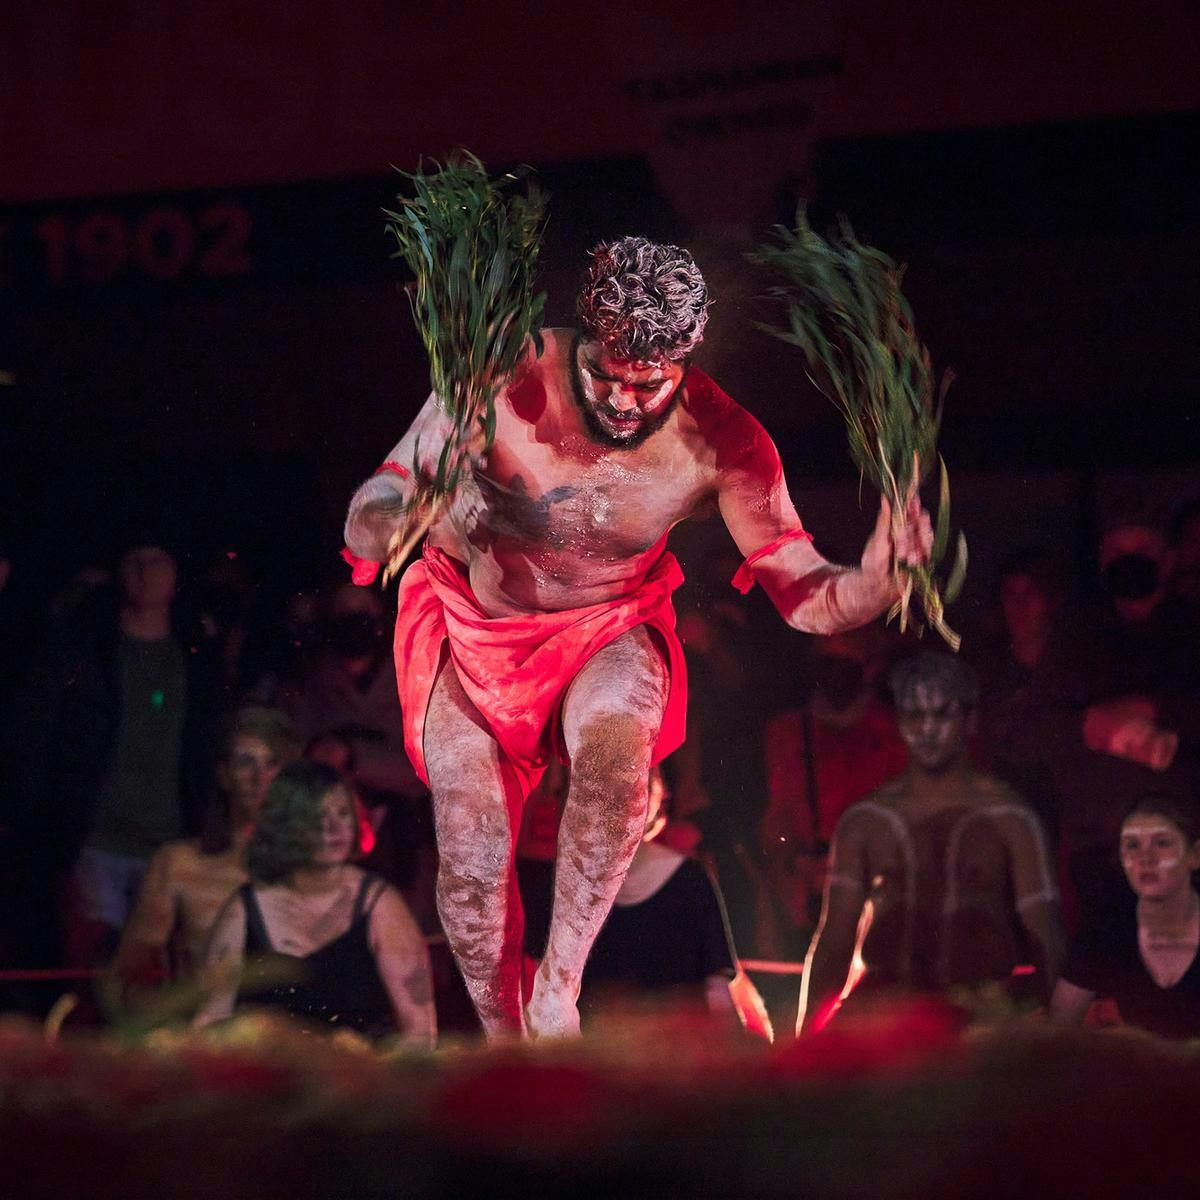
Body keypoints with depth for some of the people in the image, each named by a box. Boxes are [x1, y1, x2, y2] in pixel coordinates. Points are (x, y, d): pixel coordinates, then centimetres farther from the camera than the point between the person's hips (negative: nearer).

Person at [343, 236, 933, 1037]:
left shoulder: (720, 442, -22)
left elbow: (803, 593, -19)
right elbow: (371, 517, -26)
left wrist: (876, 582, -42)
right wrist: (405, 517, -51)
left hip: (605, 629, 0)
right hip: (472, 625, 0)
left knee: (617, 747, -34)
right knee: (472, 852, -14)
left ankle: (558, 992, -18)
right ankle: (501, 1043, 12)